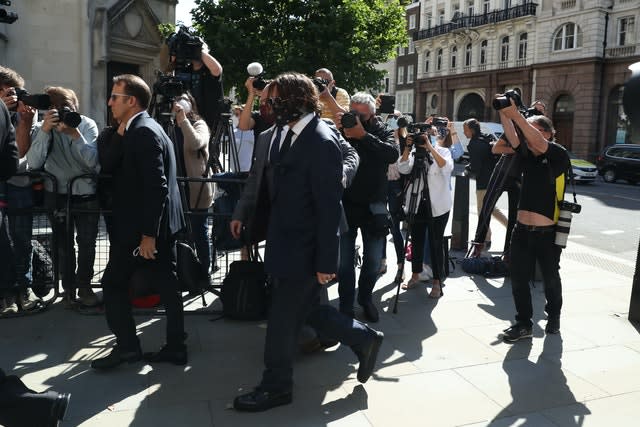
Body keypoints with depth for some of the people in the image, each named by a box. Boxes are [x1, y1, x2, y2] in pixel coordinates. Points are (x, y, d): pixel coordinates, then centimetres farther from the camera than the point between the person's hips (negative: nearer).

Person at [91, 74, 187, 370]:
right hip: (161, 225, 10)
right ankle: (175, 347, 19)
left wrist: (147, 234, -23)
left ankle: (127, 345, 10)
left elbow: (156, 186, -23)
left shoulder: (143, 131, -16)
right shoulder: (146, 128, 17)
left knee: (114, 282, 4)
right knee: (166, 284, 11)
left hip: (143, 227, -10)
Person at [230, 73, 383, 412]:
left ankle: (276, 387, 27)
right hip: (284, 240, 9)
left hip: (303, 249, -9)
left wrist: (326, 261, -19)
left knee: (282, 318, 5)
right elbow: (260, 177, 18)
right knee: (305, 309, 19)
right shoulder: (277, 133, 5)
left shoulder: (321, 143, -20)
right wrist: (243, 213, 13)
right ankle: (364, 339, 38)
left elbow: (329, 207, -20)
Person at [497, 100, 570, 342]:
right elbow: (511, 136, -4)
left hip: (548, 233, -4)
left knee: (550, 279, 16)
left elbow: (539, 143, -25)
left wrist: (516, 115, -32)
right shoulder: (527, 156, 6)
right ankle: (523, 324, 16)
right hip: (522, 230, 4)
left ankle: (553, 317, 38)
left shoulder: (558, 157, -8)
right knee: (519, 279, 5)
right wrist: (503, 112, -18)